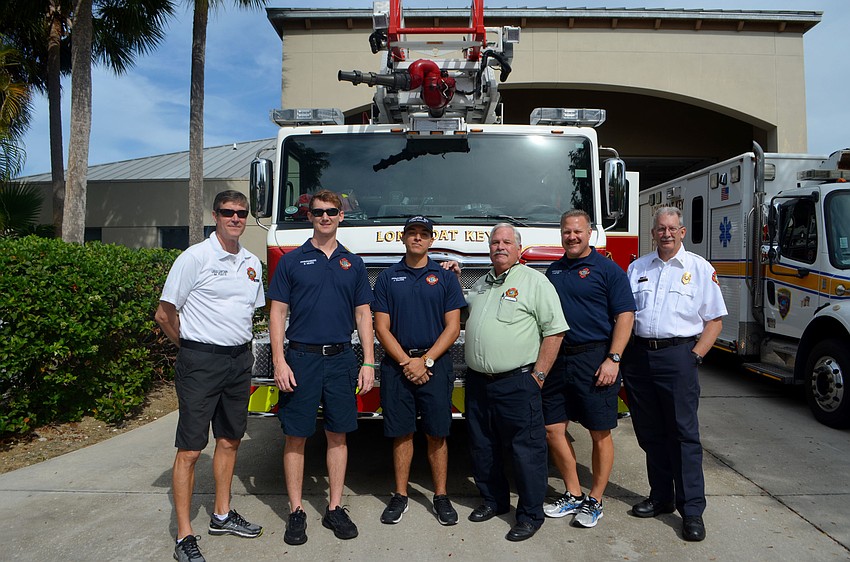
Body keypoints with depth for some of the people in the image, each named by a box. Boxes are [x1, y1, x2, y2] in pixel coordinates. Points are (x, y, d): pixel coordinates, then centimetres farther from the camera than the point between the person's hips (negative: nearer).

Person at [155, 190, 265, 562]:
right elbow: (165, 314, -6)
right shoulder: (195, 258, -9)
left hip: (240, 361, 7)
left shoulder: (252, 263, 10)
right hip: (201, 363, -6)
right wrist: (193, 347, 4)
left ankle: (222, 516, 31)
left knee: (230, 440, 15)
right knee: (190, 450, -1)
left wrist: (239, 346, 16)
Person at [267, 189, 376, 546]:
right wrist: (279, 362, -10)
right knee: (296, 437, 4)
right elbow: (277, 313, -1)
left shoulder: (352, 263, 9)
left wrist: (368, 363, 1)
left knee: (338, 435, 9)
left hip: (341, 359, 2)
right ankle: (296, 512, 18)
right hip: (301, 359, -2)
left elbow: (363, 315, 8)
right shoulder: (291, 261, 2)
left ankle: (334, 508, 21)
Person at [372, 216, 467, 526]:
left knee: (436, 434, 5)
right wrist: (406, 362, -9)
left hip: (435, 365, 0)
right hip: (397, 365, 1)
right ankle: (400, 495, 20)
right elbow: (382, 327, 1)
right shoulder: (387, 278, 6)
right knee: (401, 433, 7)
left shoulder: (445, 277, 5)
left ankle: (441, 496, 18)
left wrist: (425, 361, -10)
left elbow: (452, 326, 0)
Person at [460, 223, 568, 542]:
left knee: (526, 450, 2)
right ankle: (493, 500, 34)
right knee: (482, 448, 16)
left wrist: (538, 375, -12)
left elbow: (554, 330, -9)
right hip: (477, 383, 7)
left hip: (516, 383, -6)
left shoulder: (534, 281, -4)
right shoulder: (480, 284, 16)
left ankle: (531, 515, 17)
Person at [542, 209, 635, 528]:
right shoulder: (553, 271, 14)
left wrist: (613, 359, -16)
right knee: (552, 430, 7)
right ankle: (574, 495, 24)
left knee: (600, 433, 4)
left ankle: (594, 501, 19)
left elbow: (625, 316, -8)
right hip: (557, 360, 6)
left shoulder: (607, 269, -3)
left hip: (594, 361, -5)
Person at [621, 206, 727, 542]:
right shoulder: (636, 268, 13)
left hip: (678, 355, -3)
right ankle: (661, 497, 25)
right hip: (639, 357, 4)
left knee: (684, 434, -1)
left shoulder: (700, 268, 5)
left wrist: (695, 356, -7)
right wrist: (621, 357, 4)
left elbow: (714, 320, 3)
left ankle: (692, 510, 7)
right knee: (650, 432, 11)